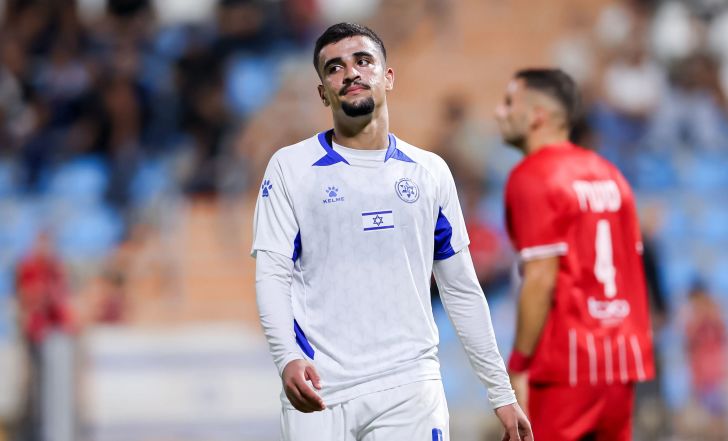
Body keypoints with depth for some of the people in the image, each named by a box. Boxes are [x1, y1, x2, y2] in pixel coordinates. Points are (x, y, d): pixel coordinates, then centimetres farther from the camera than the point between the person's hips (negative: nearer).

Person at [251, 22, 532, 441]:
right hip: (319, 392, -1)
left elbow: (462, 289, 15)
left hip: (409, 390, 1)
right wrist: (288, 359, -19)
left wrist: (502, 394, 11)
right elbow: (273, 275, -1)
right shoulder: (290, 167, 5)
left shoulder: (431, 171, 12)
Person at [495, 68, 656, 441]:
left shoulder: (532, 177, -8)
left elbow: (542, 280, -15)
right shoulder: (609, 175, 16)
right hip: (622, 359, 8)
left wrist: (518, 365, -12)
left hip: (564, 367, -8)